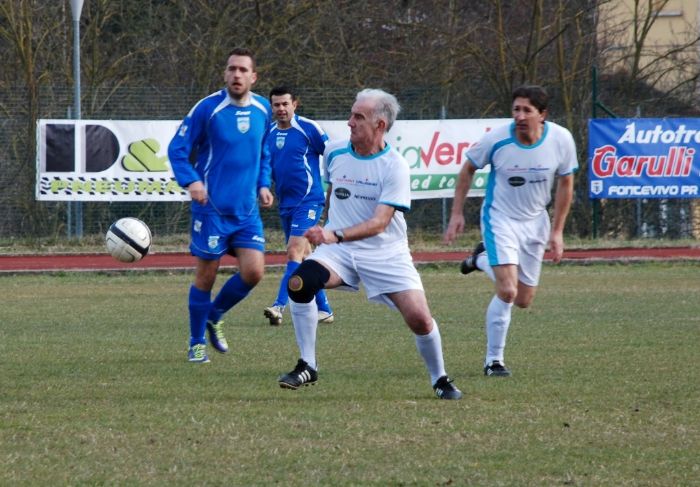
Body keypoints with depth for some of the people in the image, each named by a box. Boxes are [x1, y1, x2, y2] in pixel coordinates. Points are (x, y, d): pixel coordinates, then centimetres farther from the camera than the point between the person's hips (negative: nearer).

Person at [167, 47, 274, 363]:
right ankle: (197, 344, 15)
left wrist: (263, 185, 7)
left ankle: (214, 316, 22)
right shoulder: (208, 108, -11)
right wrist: (190, 181, -23)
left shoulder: (263, 110, 5)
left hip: (247, 210, 4)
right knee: (206, 275, 0)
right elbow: (177, 150, -7)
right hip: (212, 208, -4)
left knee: (253, 271, -5)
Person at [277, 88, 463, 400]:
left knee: (419, 318, -14)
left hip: (386, 253, -3)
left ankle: (439, 379, 15)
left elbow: (379, 222, -22)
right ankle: (307, 368, -14)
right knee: (299, 282, -26)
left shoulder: (394, 167, -14)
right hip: (338, 248, 3)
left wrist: (336, 235, -35)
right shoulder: (334, 153, 1)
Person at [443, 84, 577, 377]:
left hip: (535, 221, 4)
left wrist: (557, 231, -1)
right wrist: (457, 214, -3)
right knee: (507, 291, -19)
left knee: (523, 301, 11)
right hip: (500, 219, -4)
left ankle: (483, 259, 39)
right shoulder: (497, 140, -20)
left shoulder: (561, 140, -14)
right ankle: (493, 360, -2)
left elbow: (565, 183, 1)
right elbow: (468, 169, -2)